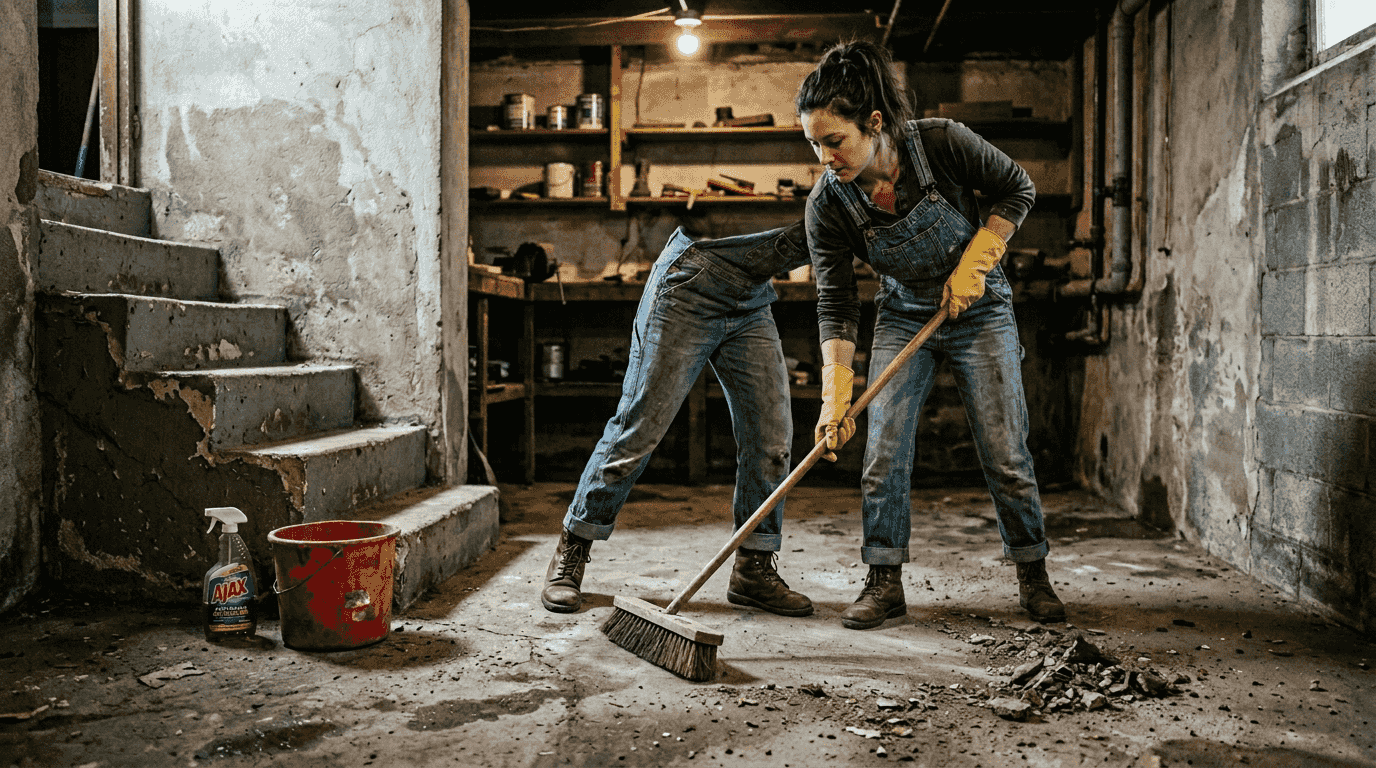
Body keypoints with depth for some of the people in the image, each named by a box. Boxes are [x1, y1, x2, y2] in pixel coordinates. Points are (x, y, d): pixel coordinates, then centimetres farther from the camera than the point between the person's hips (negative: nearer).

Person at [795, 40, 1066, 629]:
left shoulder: (943, 143, -24)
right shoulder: (827, 205, -19)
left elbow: (1017, 189, -9)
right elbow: (835, 305, -18)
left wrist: (973, 264, -18)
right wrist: (835, 392, -27)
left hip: (979, 311, -1)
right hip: (903, 318, 2)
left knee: (1005, 453, 0)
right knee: (883, 453, -7)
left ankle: (1033, 575, 20)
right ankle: (885, 582, 8)